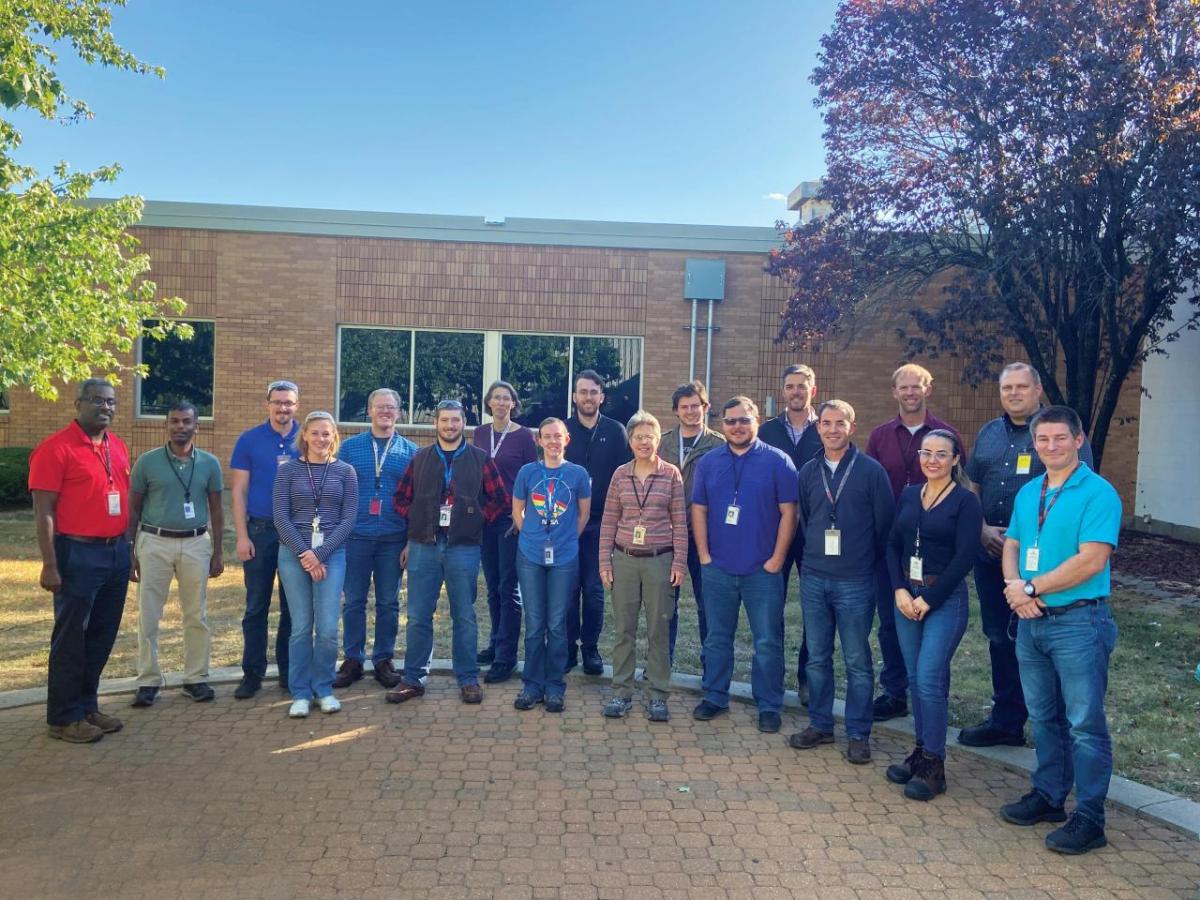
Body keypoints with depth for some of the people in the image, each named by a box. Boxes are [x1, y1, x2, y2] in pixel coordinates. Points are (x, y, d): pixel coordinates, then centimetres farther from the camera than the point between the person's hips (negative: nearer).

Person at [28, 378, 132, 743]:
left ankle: (87, 705, 27)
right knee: (71, 638, 3)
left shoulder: (118, 447, 11)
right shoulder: (56, 448, -10)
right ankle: (63, 717, 14)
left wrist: (129, 548, 15)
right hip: (78, 554, -7)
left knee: (102, 636, 14)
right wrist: (50, 565, -17)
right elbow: (44, 512, -13)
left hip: (117, 552, 7)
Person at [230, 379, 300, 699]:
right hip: (260, 531, -1)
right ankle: (252, 673, 15)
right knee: (256, 606, 5)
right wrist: (242, 536, -6)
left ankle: (289, 671, 20)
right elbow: (239, 490, 0)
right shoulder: (249, 440, 1)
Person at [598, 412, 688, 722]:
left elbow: (679, 522, 0)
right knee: (623, 630, 8)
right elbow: (609, 521, 6)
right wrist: (605, 561, 2)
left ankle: (659, 696, 15)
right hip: (624, 560, 2)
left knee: (659, 631, 5)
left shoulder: (671, 474, -1)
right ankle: (621, 693, 19)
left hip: (660, 560, -2)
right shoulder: (620, 475, 4)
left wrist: (679, 562, -4)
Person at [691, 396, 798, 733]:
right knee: (717, 638, 12)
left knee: (767, 642, 3)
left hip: (762, 570, -2)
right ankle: (714, 697, 25)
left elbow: (788, 512, -5)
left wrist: (777, 559, -9)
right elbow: (699, 510, 7)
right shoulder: (708, 463, 6)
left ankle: (769, 706, 16)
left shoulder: (777, 461, -4)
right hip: (717, 568, 3)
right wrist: (703, 554, 0)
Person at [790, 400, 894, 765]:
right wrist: (813, 555, 12)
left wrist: (868, 562, 3)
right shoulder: (809, 471, 7)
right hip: (814, 578, 4)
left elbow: (885, 524, -2)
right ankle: (820, 724, 25)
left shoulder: (871, 470, -5)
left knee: (857, 661, 4)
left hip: (855, 581, -4)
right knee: (817, 657, 11)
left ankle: (858, 734, 15)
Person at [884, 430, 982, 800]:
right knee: (915, 679, 10)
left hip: (945, 599, -5)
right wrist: (900, 591, -6)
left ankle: (934, 765, 5)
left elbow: (965, 557, -12)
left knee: (929, 680, -7)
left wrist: (928, 599, -12)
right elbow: (893, 545, 8)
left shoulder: (966, 501, -6)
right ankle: (922, 751, 24)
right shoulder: (908, 495, 10)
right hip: (906, 597, 5)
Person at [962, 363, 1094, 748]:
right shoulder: (989, 433, 13)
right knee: (1000, 639, 14)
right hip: (991, 555, 6)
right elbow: (972, 488, 15)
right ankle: (1006, 720, 27)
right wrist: (983, 530, -2)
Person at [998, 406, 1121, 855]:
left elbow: (1091, 561, -19)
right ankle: (1048, 795, 31)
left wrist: (1032, 588, -15)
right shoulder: (1028, 493, 11)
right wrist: (1015, 588, -8)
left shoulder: (1098, 493, -11)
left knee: (1085, 723, 1)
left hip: (1078, 621, -7)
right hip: (1031, 621, 7)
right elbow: (1011, 547, 12)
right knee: (1044, 717, 17)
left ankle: (1089, 818, 12)